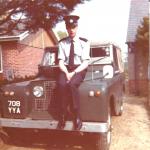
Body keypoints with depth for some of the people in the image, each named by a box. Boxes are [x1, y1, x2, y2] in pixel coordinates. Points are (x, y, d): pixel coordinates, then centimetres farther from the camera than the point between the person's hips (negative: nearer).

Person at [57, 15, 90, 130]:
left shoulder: (84, 42, 2)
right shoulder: (62, 43, 9)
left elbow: (85, 63, -5)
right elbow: (61, 62, 2)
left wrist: (74, 73, -19)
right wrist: (66, 73, -17)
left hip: (79, 70, -2)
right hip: (66, 69, 2)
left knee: (72, 84, -34)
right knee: (62, 84, -31)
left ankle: (77, 116, -22)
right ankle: (63, 115, -19)